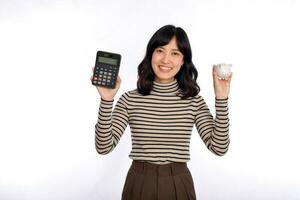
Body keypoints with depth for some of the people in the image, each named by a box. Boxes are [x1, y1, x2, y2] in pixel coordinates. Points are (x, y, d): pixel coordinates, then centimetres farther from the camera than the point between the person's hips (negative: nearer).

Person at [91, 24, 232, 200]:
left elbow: (219, 147, -10)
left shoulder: (193, 100, -2)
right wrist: (107, 100, -22)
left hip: (179, 186, 1)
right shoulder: (130, 99, -5)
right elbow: (104, 146, -12)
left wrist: (221, 99, -15)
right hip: (139, 185, 0)